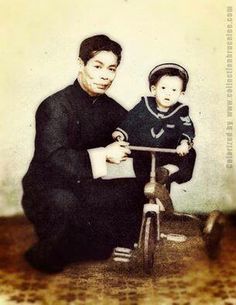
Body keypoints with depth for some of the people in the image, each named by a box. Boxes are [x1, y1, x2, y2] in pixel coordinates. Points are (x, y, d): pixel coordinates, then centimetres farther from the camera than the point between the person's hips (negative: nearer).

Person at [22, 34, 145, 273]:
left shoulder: (108, 107, 4)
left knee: (137, 190, -5)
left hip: (83, 189, 7)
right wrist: (102, 155, -28)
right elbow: (52, 159, -29)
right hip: (45, 192, -6)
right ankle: (44, 257, -8)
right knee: (64, 204, -38)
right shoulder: (56, 106, -17)